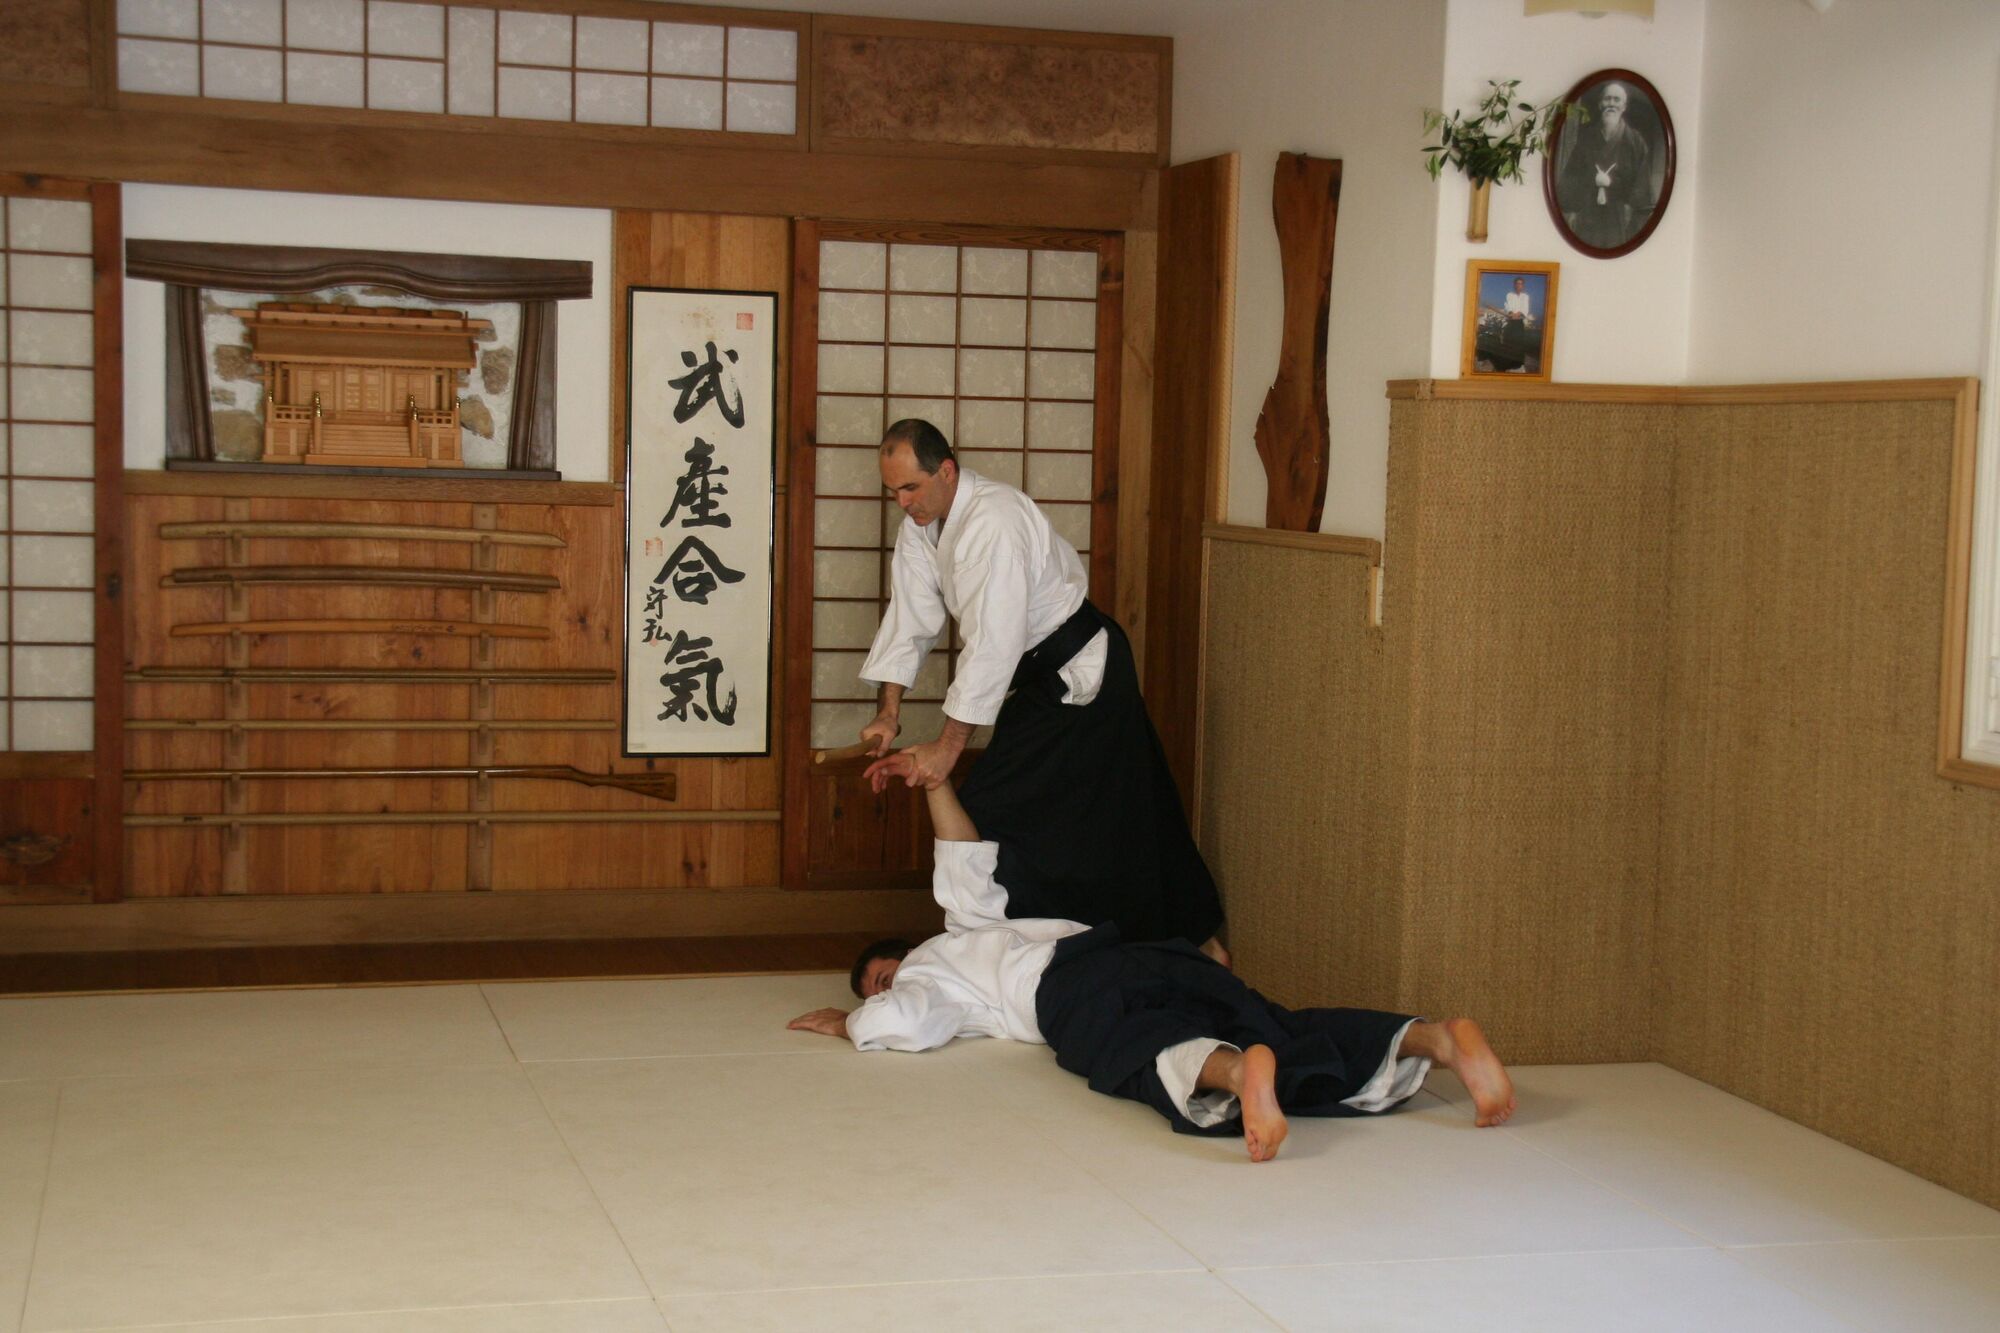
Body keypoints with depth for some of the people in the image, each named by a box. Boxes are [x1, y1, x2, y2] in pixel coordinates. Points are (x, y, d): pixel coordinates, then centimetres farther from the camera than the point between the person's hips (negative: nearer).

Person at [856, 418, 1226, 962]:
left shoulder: (994, 522, -28)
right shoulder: (920, 521, 0)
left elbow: (993, 645, -32)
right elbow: (910, 617, 0)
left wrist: (948, 746, -31)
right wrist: (887, 713, -10)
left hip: (1079, 669, -9)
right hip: (1040, 672, 9)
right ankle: (1196, 939, 26)